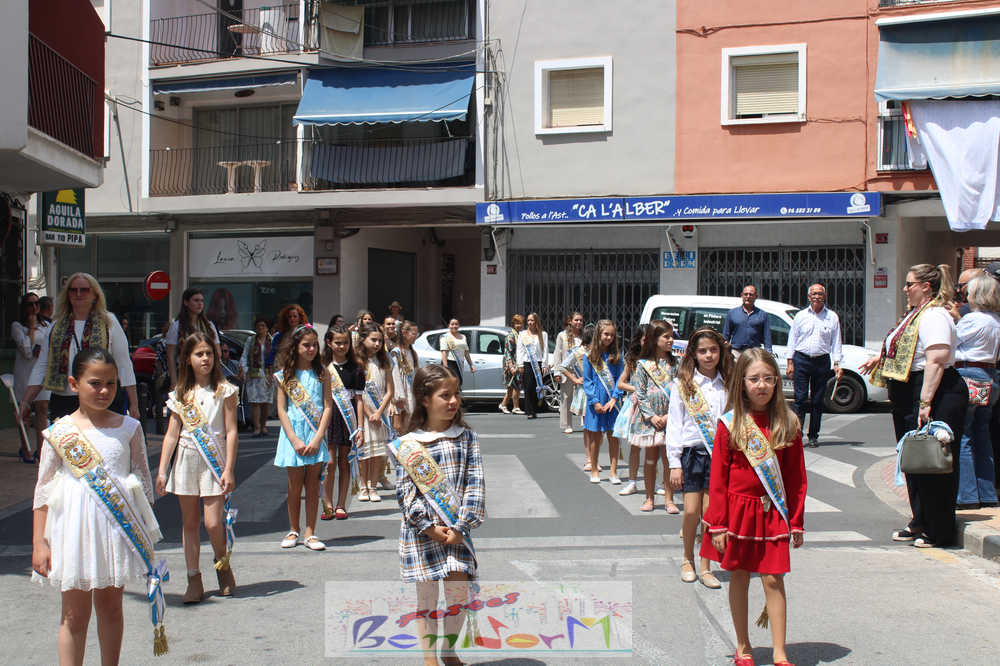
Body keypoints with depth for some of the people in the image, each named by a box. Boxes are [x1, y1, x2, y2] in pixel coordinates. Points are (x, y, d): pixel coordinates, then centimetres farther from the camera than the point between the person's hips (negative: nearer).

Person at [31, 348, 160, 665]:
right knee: (75, 614, 3)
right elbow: (43, 491, 1)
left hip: (118, 528, 2)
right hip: (75, 530, -1)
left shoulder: (129, 428, 2)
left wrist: (146, 534, 7)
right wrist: (39, 542, -2)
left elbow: (143, 482, 8)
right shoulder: (59, 432, -2)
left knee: (111, 607, 13)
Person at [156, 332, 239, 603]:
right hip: (186, 459, 3)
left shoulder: (224, 390, 0)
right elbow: (171, 434, 9)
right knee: (190, 523, 6)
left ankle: (223, 566, 18)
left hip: (214, 460, -3)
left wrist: (229, 469, -10)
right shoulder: (180, 394, 8)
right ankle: (194, 580, 13)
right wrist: (162, 471, 2)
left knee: (213, 523, -10)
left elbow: (231, 431, -3)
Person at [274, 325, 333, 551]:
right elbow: (281, 410, -2)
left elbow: (328, 407, -1)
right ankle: (293, 530, 18)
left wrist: (317, 438, -10)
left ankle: (310, 533, 9)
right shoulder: (285, 374, 1)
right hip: (294, 433, -1)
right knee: (295, 483, 5)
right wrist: (295, 440, -10)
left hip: (316, 433, 1)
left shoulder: (322, 373, 3)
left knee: (313, 483, 3)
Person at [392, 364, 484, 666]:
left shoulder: (466, 436, 2)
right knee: (426, 596, 5)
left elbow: (475, 482, -2)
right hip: (421, 530, -2)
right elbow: (404, 491, -5)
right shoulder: (408, 443, -3)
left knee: (458, 591, 2)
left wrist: (461, 525, -10)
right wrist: (429, 526, -13)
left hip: (457, 528, 2)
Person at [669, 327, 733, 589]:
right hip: (692, 451, -1)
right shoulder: (683, 385, 0)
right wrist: (674, 463, -4)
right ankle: (688, 560, 21)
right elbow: (675, 425, 0)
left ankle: (705, 567, 11)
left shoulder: (727, 385, 6)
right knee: (691, 510, -2)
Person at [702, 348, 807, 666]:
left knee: (774, 579, 1)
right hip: (738, 510, 0)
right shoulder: (730, 424, -5)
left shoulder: (787, 423, -1)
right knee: (739, 578, 9)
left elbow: (797, 477, 3)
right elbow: (718, 477, -4)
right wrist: (718, 524, -7)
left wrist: (796, 522, 2)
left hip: (773, 514, 1)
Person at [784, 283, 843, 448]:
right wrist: (790, 362, 2)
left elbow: (836, 342, 7)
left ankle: (813, 437, 11)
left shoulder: (832, 317, 8)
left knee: (817, 401, 4)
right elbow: (792, 340, 9)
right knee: (800, 399, -6)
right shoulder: (801, 316, 8)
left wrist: (836, 364, -1)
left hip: (822, 361, 1)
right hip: (801, 360, -1)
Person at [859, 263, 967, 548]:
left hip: (936, 396, -10)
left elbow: (936, 360, -25)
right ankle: (920, 523, 26)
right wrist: (880, 358, 25)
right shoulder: (916, 314, 17)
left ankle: (938, 532, 5)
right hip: (910, 397, 11)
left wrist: (925, 402, -29)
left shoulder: (934, 315, -16)